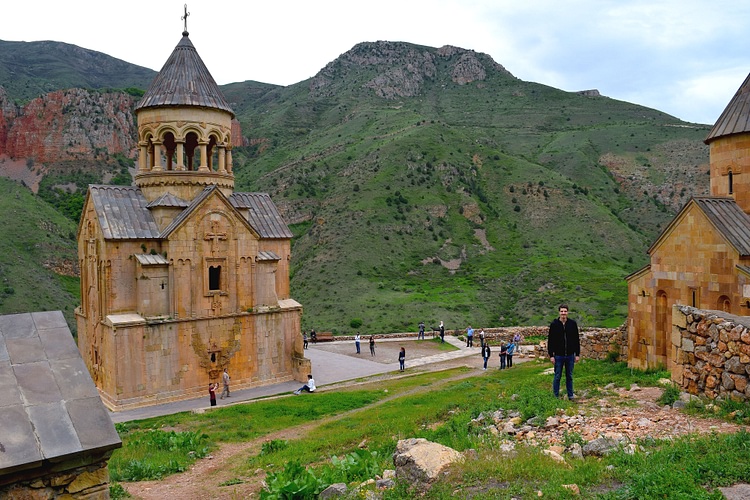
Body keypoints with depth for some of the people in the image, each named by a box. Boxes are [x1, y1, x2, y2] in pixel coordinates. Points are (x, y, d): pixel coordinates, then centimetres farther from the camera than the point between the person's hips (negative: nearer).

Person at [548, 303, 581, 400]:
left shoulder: (573, 323, 1)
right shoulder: (554, 324, -4)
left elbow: (577, 340, 5)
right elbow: (550, 341, -2)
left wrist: (577, 354, 2)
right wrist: (551, 355, -7)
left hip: (570, 356, 2)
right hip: (558, 356, -2)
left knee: (569, 377, 12)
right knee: (557, 377, 5)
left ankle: (570, 395, 22)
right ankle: (556, 396, 15)